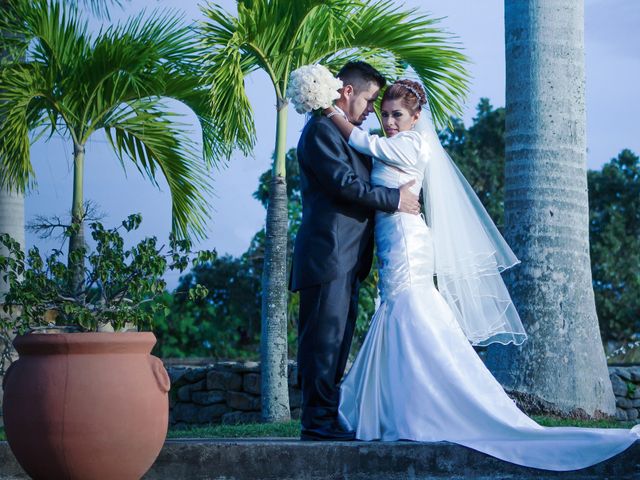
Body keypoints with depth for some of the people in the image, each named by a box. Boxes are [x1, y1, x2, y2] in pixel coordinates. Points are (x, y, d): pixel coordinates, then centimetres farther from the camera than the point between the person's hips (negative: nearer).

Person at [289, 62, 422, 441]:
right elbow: (343, 183, -16)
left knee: (338, 341, 9)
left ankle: (327, 420, 12)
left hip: (347, 258, 10)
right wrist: (394, 198, -10)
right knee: (324, 337, -10)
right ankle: (319, 421, -9)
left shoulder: (349, 134, 24)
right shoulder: (321, 129, -8)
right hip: (328, 255, -10)